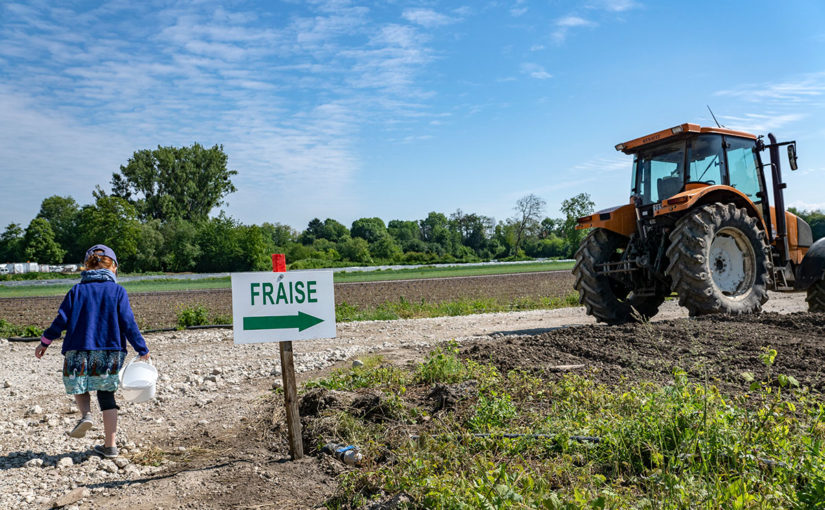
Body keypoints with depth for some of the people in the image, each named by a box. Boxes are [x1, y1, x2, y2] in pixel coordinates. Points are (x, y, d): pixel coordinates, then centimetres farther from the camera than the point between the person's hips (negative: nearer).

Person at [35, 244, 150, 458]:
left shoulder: (77, 291, 3)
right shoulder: (118, 292, -1)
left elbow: (61, 320, 2)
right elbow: (128, 324, -5)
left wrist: (45, 342, 16)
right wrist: (142, 350, 2)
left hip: (79, 351, 0)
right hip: (110, 352, 0)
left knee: (79, 387, 22)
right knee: (106, 396, 10)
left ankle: (86, 414, -9)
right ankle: (110, 445, 10)